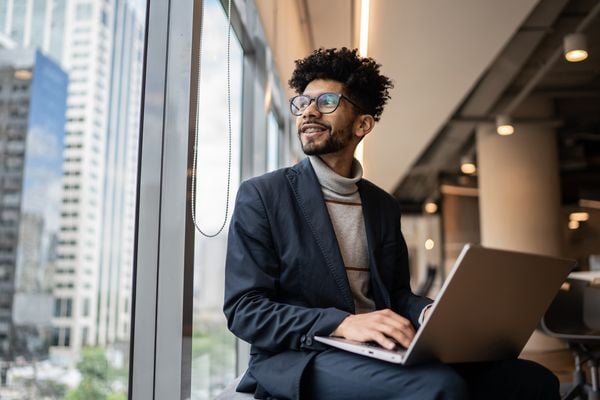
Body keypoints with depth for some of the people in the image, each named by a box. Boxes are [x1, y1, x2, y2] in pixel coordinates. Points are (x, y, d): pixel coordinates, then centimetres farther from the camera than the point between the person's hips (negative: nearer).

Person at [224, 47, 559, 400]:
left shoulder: (384, 205, 15)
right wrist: (343, 323, -23)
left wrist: (433, 313, -6)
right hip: (298, 359, -5)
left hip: (381, 355, 6)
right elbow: (244, 308, -8)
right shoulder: (261, 195, -1)